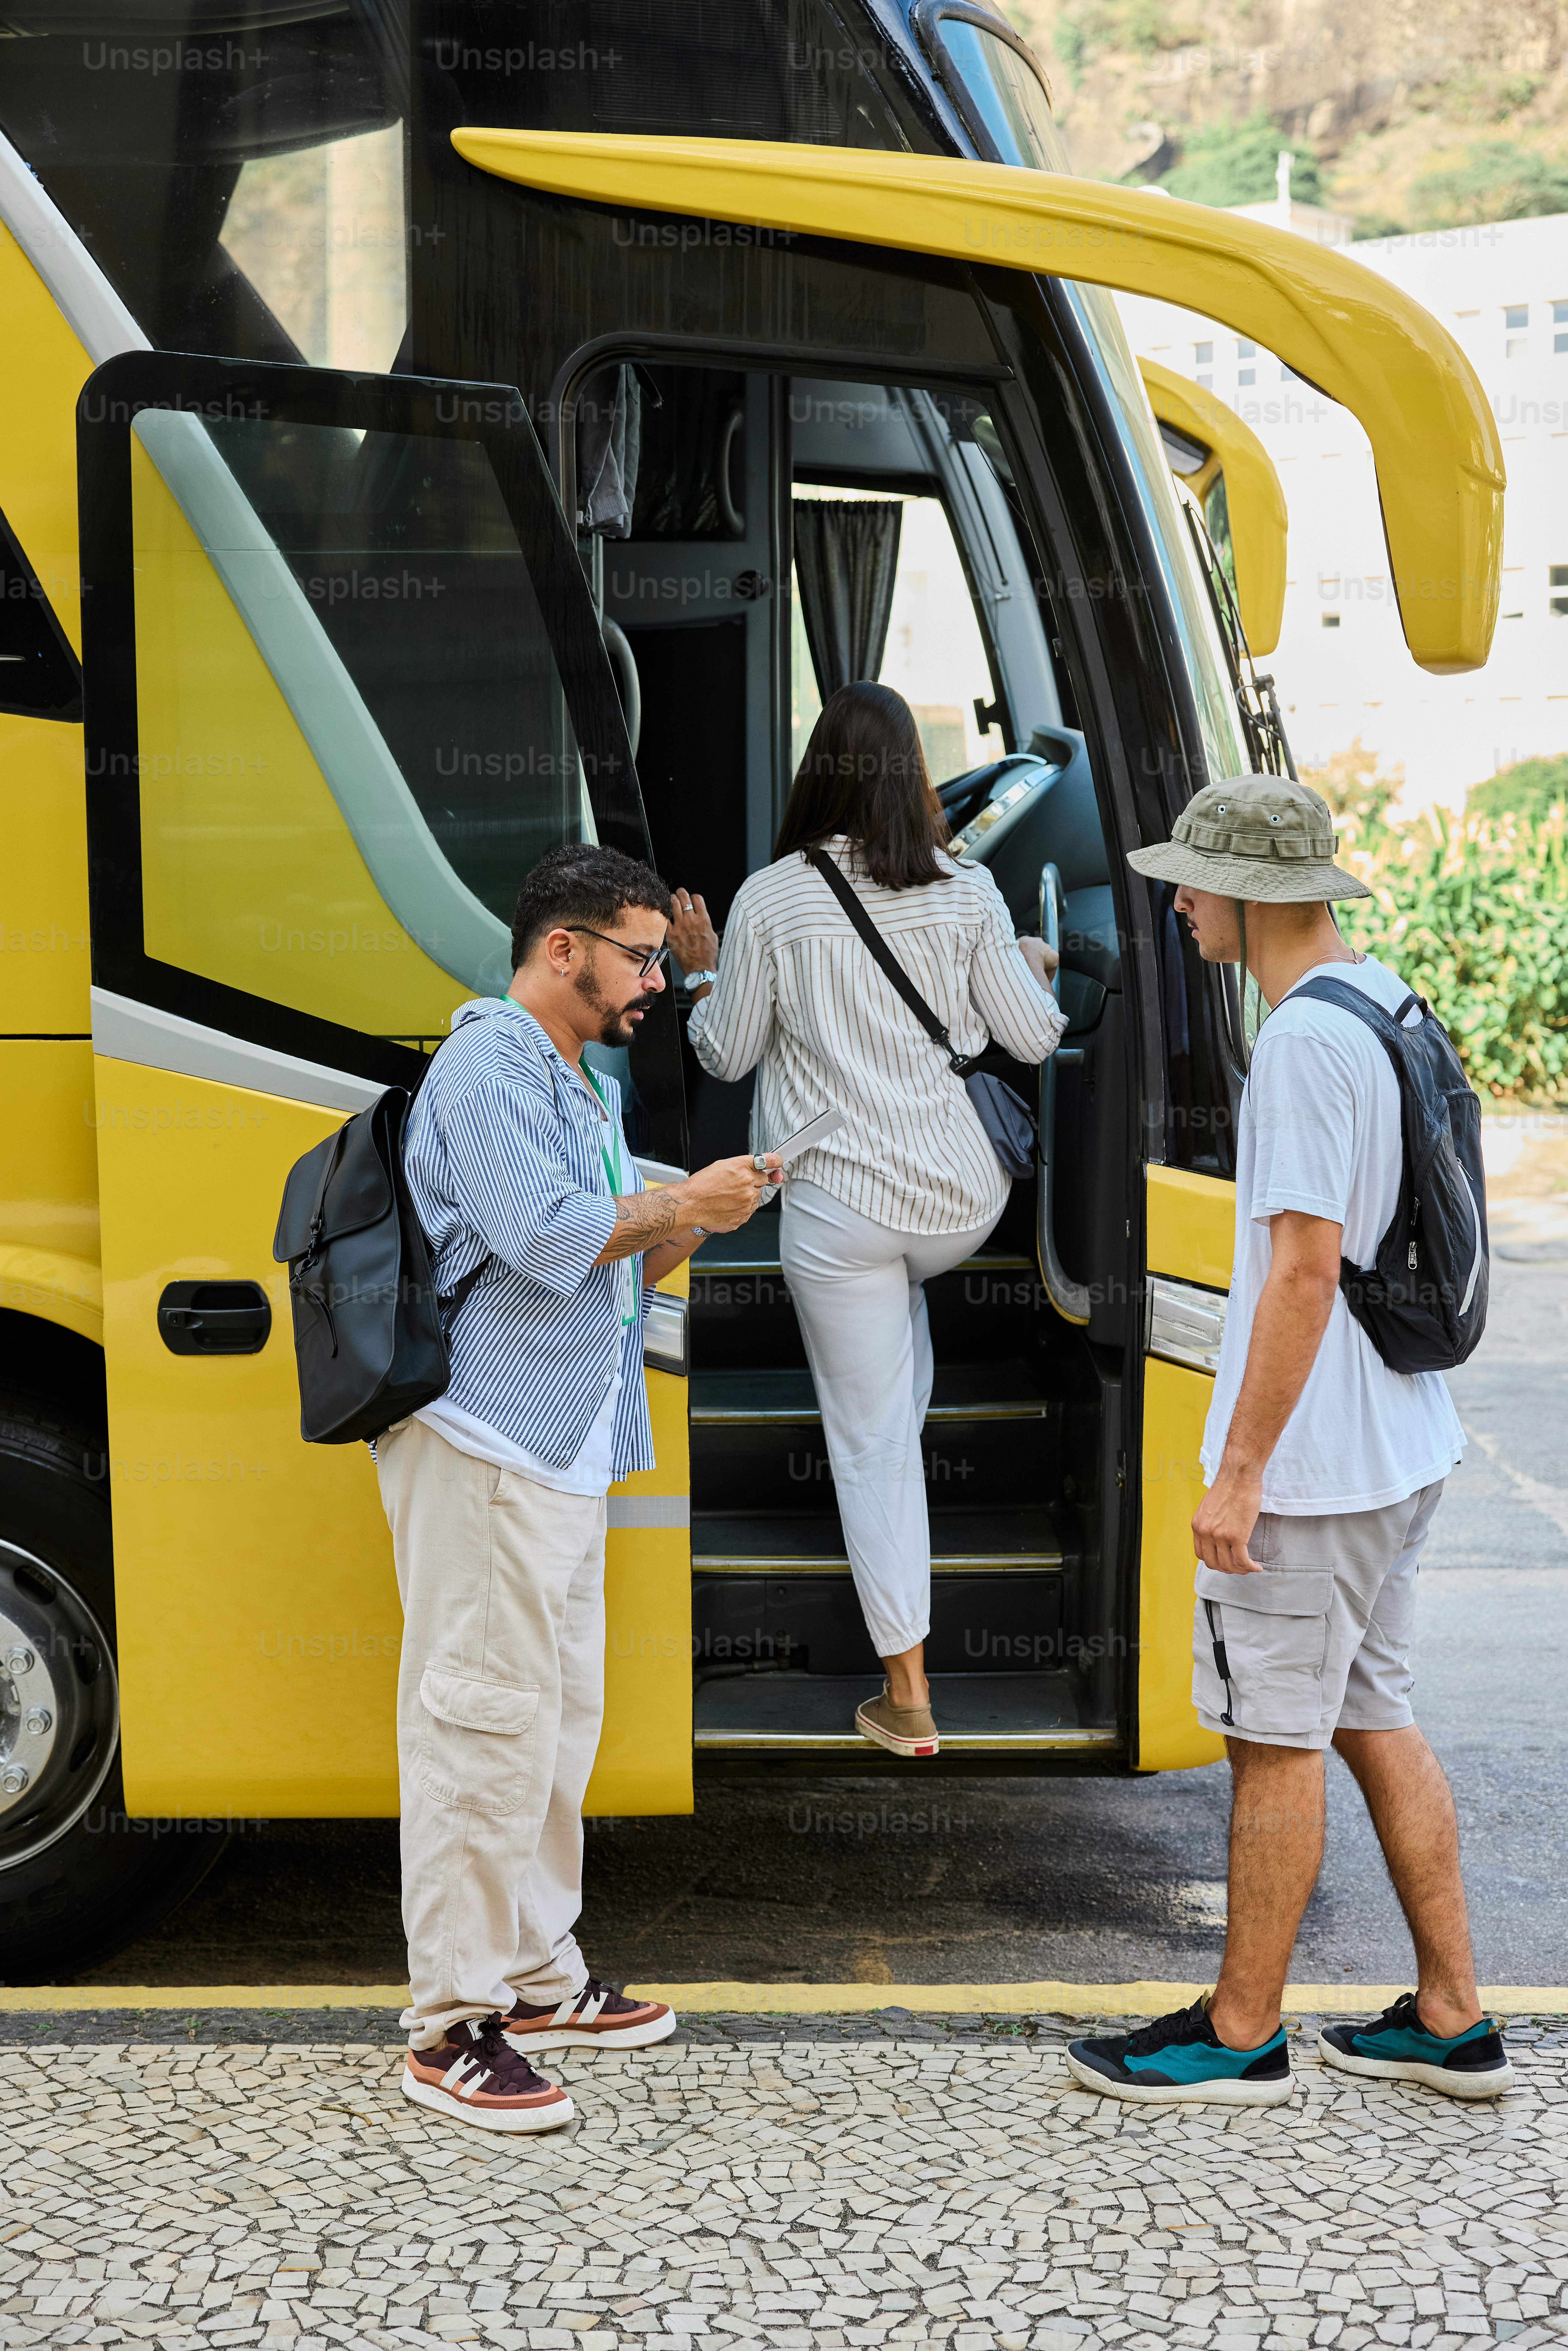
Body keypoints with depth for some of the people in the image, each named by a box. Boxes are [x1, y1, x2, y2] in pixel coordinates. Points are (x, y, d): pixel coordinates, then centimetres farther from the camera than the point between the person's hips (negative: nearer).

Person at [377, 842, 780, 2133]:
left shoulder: (583, 1085, 20)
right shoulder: (487, 1068, -11)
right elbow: (545, 1239, -23)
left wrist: (692, 1223, 4)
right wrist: (680, 1204, -10)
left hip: (563, 1447, 10)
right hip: (485, 1444, -10)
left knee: (559, 1716, 14)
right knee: (486, 1720, -8)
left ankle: (538, 1977, 25)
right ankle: (452, 2027, -2)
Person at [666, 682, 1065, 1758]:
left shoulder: (770, 902, -7)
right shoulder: (966, 892, -1)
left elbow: (728, 1055, 1)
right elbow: (1033, 1036, 5)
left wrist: (703, 972, 19)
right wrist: (1033, 968, 26)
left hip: (840, 1211, -3)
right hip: (963, 1198, 3)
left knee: (872, 1441, 3)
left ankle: (909, 1696, 7)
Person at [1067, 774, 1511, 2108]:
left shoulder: (1308, 1038, -19)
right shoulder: (1386, 1002, 11)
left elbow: (1305, 1267, -23)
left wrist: (1241, 1469, -19)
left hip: (1314, 1459, -10)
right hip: (1399, 1446, 10)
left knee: (1275, 1738, 1)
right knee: (1373, 1720, 16)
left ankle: (1242, 2034, 14)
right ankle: (1451, 2020, 23)